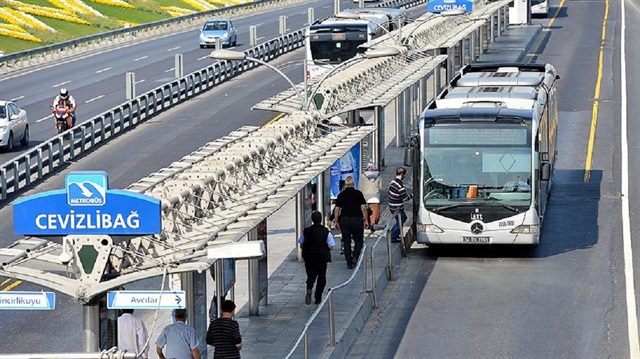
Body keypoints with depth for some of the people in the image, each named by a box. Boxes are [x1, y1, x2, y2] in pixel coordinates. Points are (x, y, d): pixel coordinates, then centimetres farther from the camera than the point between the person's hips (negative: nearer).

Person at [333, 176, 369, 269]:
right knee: (358, 240, 11)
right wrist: (366, 220, -1)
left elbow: (336, 209, 2)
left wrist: (336, 222, 9)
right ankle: (355, 257, -12)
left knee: (346, 242, 7)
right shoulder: (358, 193, -2)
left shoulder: (341, 195, 3)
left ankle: (349, 263, 6)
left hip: (344, 220, 2)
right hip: (357, 219, -1)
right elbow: (363, 208, -7)